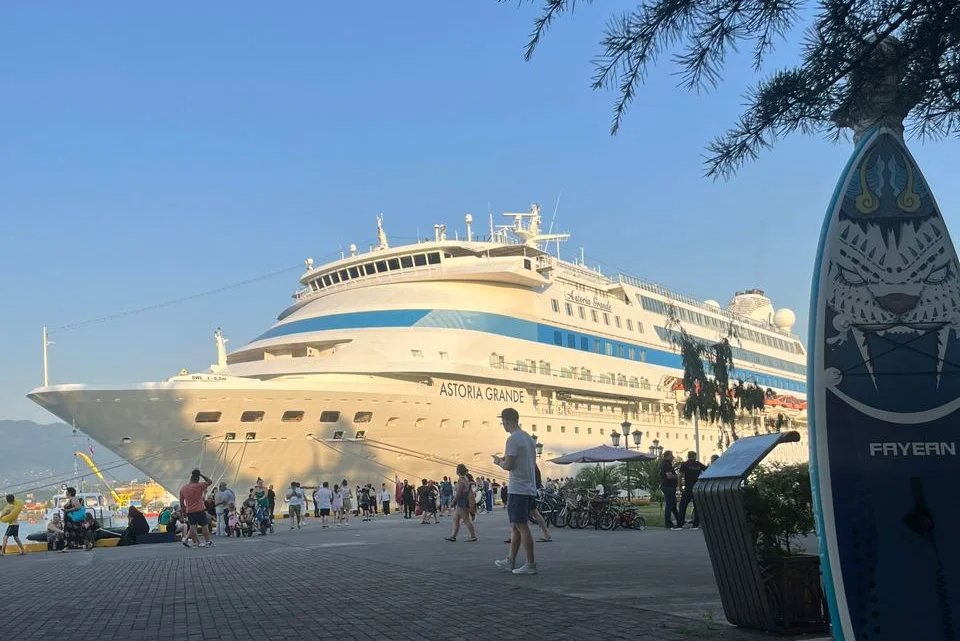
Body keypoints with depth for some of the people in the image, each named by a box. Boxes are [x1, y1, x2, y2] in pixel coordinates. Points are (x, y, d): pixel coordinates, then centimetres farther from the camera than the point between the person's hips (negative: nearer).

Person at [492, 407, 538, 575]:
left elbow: (508, 465, -18)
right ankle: (510, 561, 21)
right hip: (530, 489, 10)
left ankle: (530, 564, -6)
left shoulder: (513, 439, -13)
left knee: (521, 527, -6)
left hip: (518, 490, -10)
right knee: (515, 526, 15)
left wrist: (499, 461, 3)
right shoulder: (529, 439, 16)